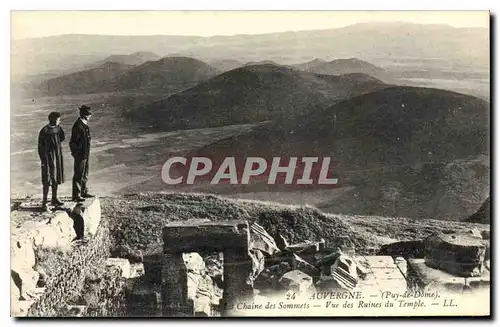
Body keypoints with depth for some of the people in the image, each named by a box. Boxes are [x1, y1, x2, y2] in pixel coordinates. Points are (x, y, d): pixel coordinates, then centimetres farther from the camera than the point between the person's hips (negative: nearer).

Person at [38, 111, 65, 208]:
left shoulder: (57, 129, 4)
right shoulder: (44, 131, -15)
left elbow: (62, 139, 12)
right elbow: (40, 146, -12)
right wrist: (43, 159, -14)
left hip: (58, 156, 7)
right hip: (48, 156, -7)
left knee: (56, 179, 14)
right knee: (47, 180, -5)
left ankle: (54, 199, 25)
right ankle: (44, 201, 1)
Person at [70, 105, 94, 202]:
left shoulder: (84, 124, 10)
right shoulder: (78, 126, -20)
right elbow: (73, 142, -20)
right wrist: (75, 153, -19)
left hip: (86, 154, 10)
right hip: (80, 155, -10)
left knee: (85, 174, 19)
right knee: (78, 175, -1)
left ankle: (84, 192, 31)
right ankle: (76, 195, 6)